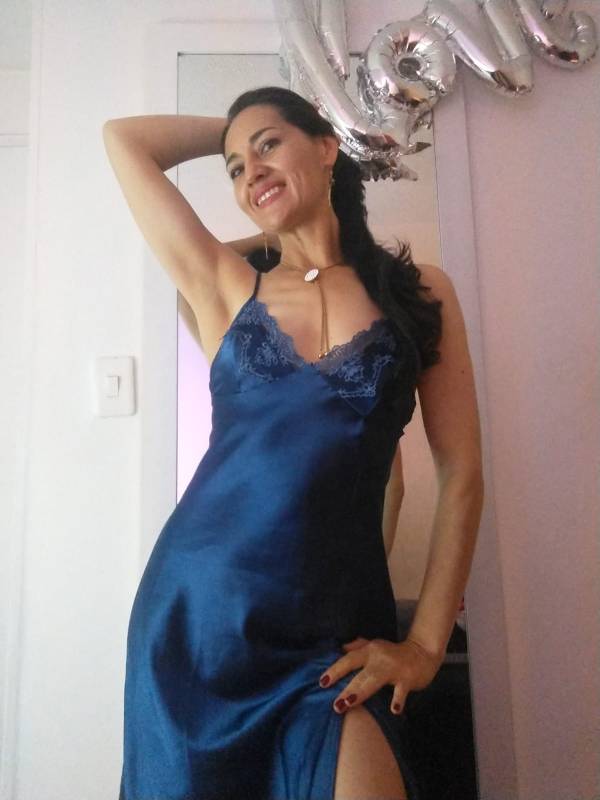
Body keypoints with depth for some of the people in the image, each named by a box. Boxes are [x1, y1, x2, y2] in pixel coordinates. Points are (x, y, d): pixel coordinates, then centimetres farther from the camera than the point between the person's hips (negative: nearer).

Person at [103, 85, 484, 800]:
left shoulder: (421, 294, 3)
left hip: (334, 637, -1)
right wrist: (230, 131, 19)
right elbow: (122, 138, 10)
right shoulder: (226, 288, 5)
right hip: (193, 610, 2)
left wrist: (426, 644, -4)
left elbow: (461, 477, 0)